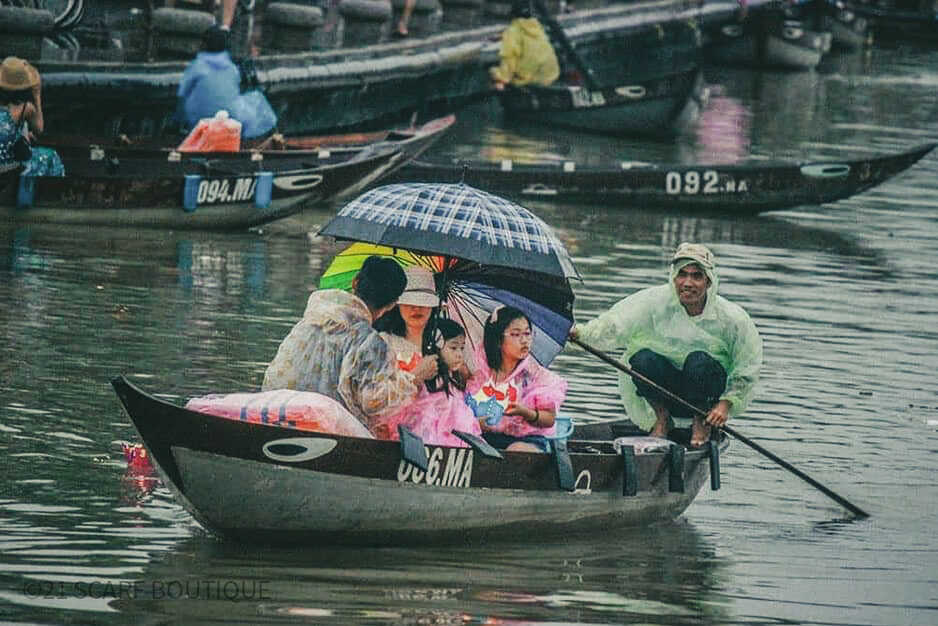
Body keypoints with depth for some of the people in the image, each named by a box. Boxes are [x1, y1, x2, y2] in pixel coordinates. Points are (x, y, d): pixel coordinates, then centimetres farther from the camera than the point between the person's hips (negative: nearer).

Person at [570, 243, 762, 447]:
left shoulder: (731, 318, -12)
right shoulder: (656, 302, -12)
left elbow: (746, 372, -3)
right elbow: (613, 325, -20)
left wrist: (726, 404, -13)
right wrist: (579, 333, -36)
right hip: (665, 393, 1)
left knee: (699, 361, -32)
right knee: (643, 359, -28)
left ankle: (701, 423, -4)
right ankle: (661, 418, 0)